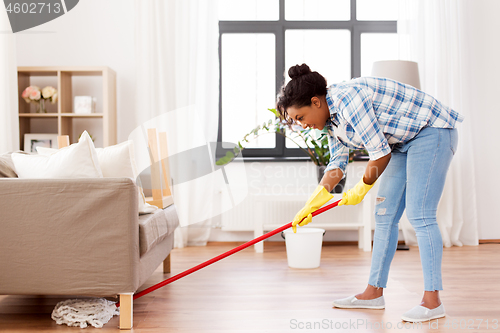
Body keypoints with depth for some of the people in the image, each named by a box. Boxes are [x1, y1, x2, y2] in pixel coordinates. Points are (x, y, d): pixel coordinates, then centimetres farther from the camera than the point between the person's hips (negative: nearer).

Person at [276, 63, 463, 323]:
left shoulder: (348, 98, -28)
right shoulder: (331, 117, 4)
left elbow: (380, 153, -26)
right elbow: (336, 165, 10)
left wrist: (362, 189, -10)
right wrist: (311, 205, 3)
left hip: (431, 132, -10)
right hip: (403, 143, 10)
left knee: (419, 216, -15)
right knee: (385, 215, 6)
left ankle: (432, 301, -10)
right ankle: (374, 293, 12)